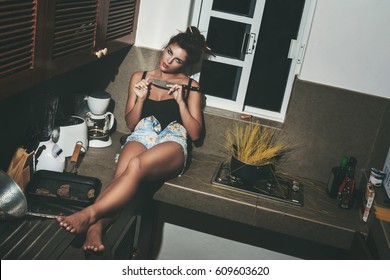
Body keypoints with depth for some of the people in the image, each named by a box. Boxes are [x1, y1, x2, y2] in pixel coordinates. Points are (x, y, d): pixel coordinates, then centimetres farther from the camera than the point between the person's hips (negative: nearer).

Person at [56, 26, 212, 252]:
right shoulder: (140, 78, 19)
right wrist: (140, 99, 1)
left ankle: (90, 215, -50)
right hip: (142, 136, 2)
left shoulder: (191, 87, 16)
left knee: (136, 165, -39)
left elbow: (195, 133, 9)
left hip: (173, 143, -2)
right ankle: (96, 227, -54)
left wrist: (180, 101, -3)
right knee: (122, 174, -37)